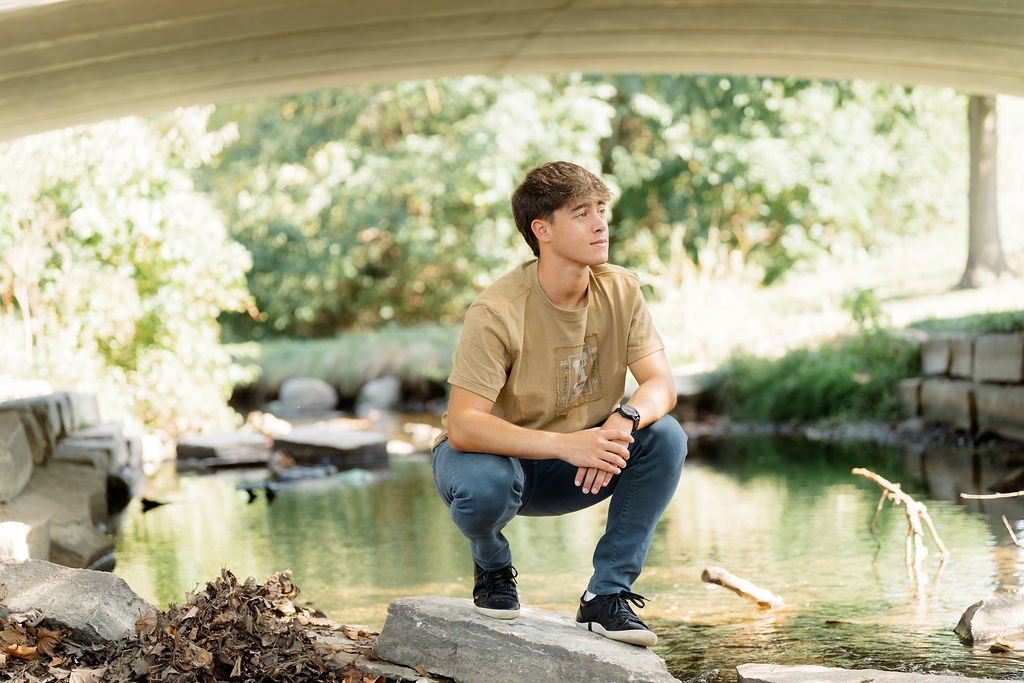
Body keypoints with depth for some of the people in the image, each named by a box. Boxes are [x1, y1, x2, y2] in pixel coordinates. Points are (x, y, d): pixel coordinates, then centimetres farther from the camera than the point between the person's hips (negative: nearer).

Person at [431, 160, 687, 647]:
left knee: (665, 438, -21)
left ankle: (607, 595, -10)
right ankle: (491, 566, 0)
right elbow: (462, 427, -32)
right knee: (487, 485, -39)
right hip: (497, 454, -4)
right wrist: (563, 444, -44)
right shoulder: (498, 311, -25)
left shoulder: (620, 290, -9)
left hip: (572, 466, 4)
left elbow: (661, 384, -14)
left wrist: (624, 422, -38)